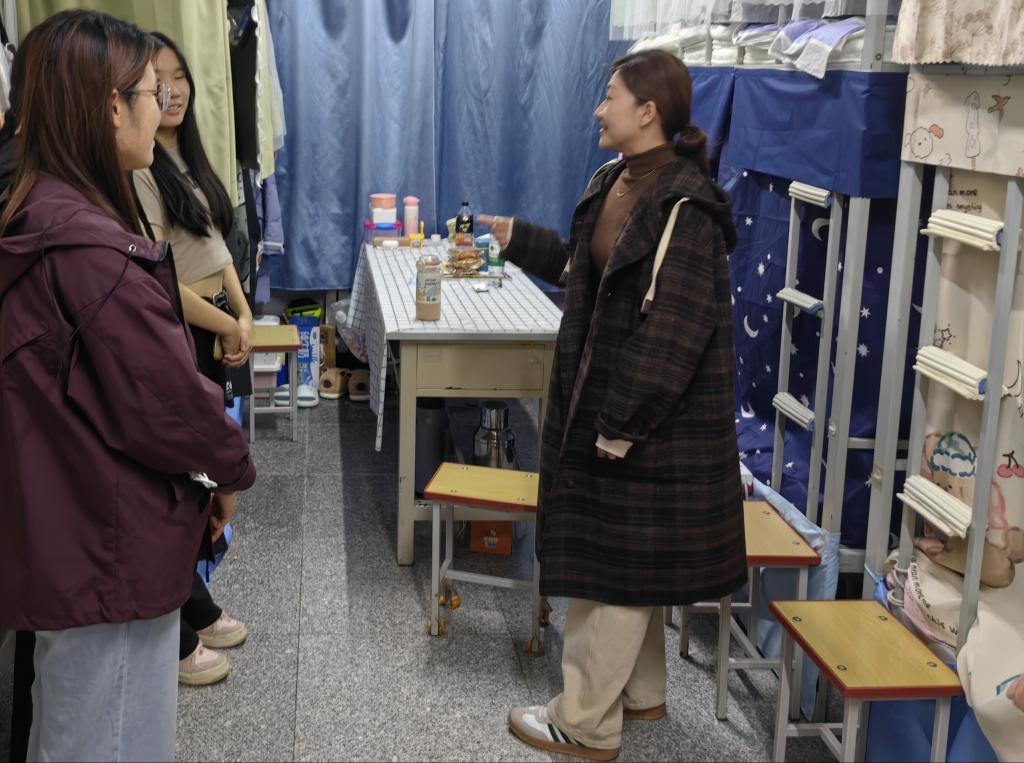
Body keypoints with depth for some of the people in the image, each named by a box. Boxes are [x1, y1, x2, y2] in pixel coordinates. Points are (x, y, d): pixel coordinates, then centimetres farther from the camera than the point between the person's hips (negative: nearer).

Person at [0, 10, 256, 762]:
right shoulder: (94, 251, -26)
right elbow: (170, 397, -21)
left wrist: (206, 468, 10)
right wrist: (230, 469, -2)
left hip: (66, 533, 10)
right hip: (110, 547, -10)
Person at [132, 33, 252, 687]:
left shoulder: (188, 159, 10)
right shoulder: (135, 171, -18)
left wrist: (244, 314, -1)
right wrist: (229, 328, -11)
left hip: (213, 333, 9)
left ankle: (199, 608, 36)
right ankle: (173, 640, 17)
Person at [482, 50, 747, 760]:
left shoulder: (685, 208, -21)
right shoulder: (613, 182, 7)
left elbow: (673, 329, -24)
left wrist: (623, 423, -23)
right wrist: (518, 237, 25)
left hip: (652, 416, -9)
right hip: (599, 396, 9)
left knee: (613, 560, 1)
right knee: (628, 558, 20)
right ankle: (641, 690, 37)